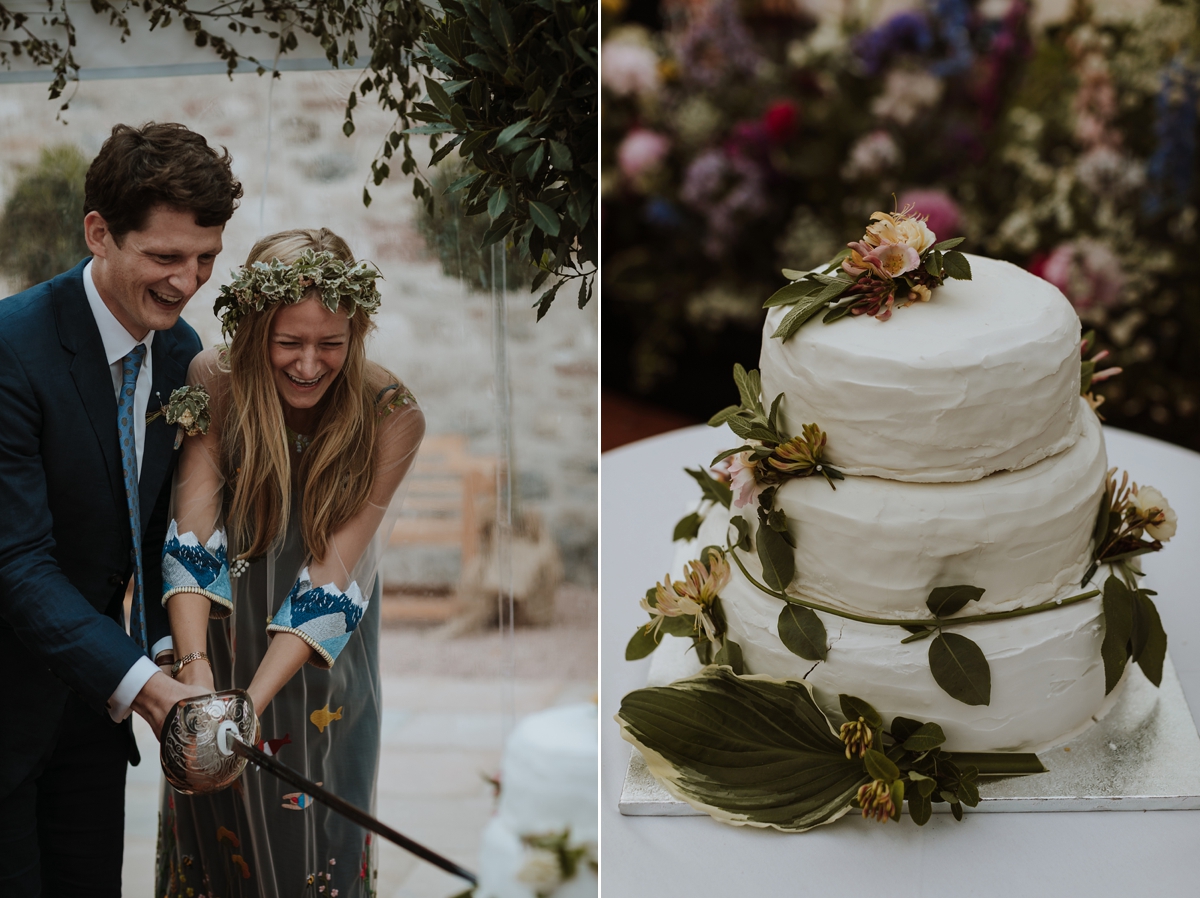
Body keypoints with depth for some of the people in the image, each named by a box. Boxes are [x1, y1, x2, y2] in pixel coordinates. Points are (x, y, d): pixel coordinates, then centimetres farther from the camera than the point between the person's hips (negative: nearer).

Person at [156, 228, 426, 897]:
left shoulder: (390, 419, -20)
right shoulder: (214, 382, -15)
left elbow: (331, 581, -22)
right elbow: (191, 537, -20)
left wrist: (253, 703, -30)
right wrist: (195, 669, -34)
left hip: (316, 667, -1)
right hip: (217, 638, 2)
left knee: (307, 840, 11)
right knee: (211, 827, 18)